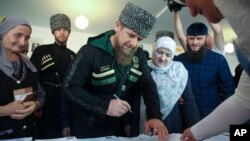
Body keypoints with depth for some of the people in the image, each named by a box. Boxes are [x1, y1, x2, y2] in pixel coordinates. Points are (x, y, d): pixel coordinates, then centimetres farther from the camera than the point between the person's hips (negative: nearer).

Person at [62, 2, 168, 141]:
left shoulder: (138, 55, -4)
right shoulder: (90, 51, -20)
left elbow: (148, 85, -5)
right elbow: (69, 87, -20)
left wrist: (155, 115, -23)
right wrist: (104, 105, -32)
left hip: (117, 126, 6)